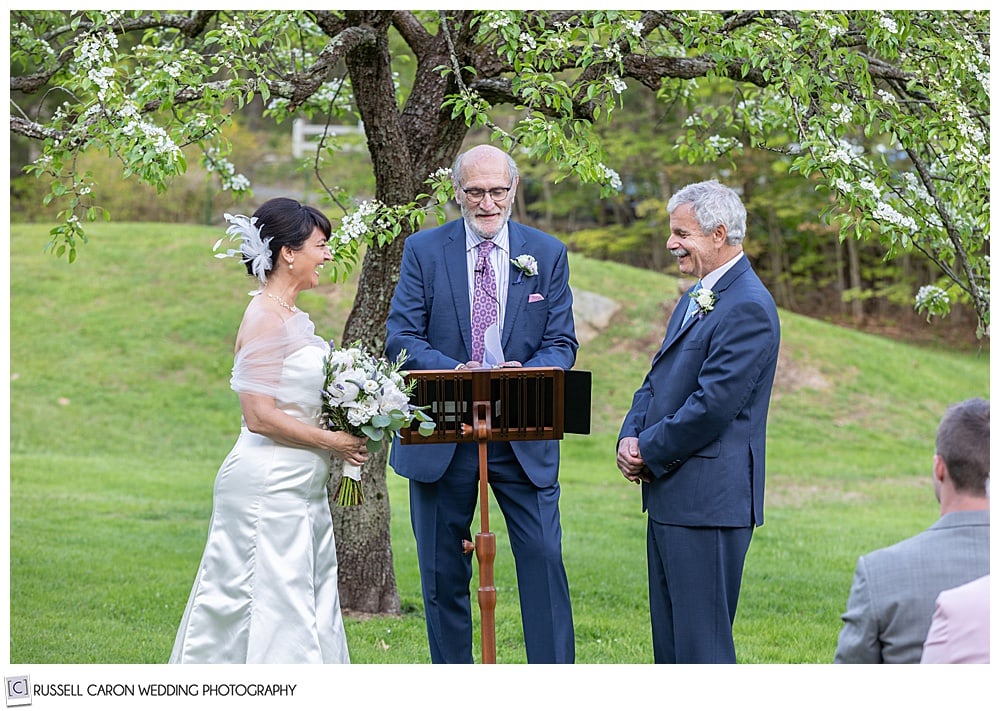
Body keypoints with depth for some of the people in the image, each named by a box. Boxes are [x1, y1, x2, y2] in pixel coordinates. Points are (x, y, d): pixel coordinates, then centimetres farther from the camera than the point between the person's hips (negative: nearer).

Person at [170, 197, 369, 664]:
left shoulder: (290, 317, 14)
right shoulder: (265, 319, -16)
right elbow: (260, 417, -22)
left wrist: (344, 434, 9)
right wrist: (332, 441, -14)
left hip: (299, 486, 10)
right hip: (269, 486, -10)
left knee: (309, 604, 11)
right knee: (276, 605, -5)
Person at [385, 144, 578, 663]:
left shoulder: (547, 254, 5)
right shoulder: (423, 250, 2)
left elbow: (561, 343, 2)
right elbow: (400, 337, -4)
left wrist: (525, 374, -20)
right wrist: (454, 372, -23)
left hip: (524, 435, 0)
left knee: (543, 560, -6)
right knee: (443, 574, 7)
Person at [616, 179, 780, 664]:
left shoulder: (747, 307, -15)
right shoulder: (696, 298, 18)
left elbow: (712, 405, -21)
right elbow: (657, 380, 21)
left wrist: (649, 453, -11)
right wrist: (631, 437, 3)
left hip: (708, 501, -10)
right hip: (670, 497, 10)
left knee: (702, 642, -7)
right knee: (669, 637, 15)